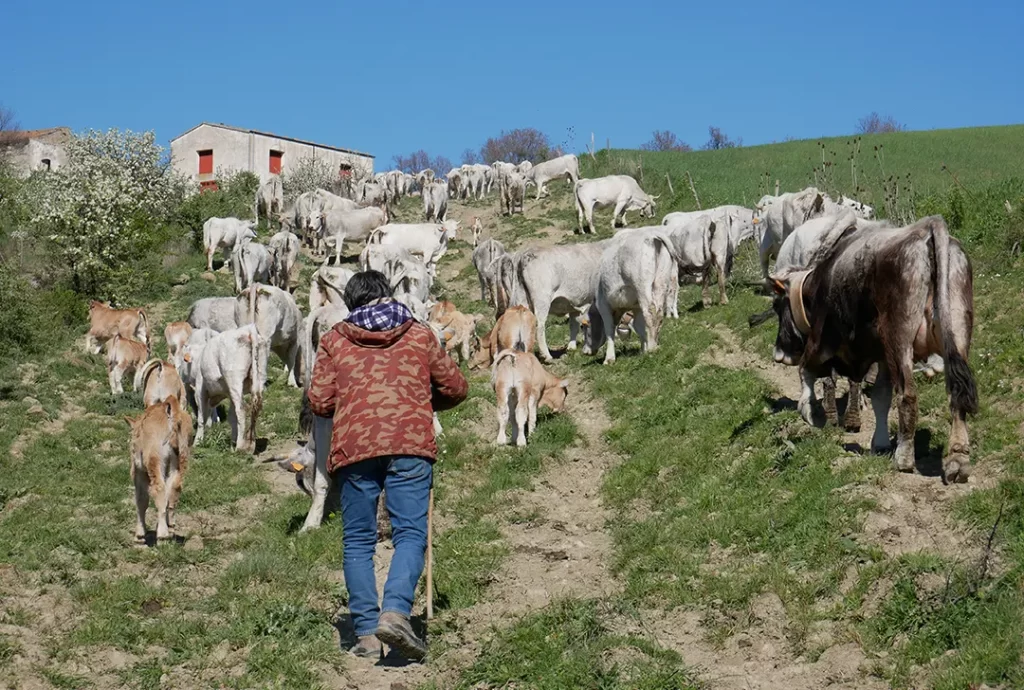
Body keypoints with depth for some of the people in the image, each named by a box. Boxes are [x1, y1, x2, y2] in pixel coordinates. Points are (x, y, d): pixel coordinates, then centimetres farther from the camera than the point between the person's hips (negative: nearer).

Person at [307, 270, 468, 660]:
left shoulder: (334, 340, 15)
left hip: (353, 447, 1)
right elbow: (455, 388, 21)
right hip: (411, 443, -1)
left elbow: (319, 402, 9)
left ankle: (367, 634, 3)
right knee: (410, 534, -2)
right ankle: (395, 611, -23)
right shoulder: (420, 335, 17)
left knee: (358, 541, 8)